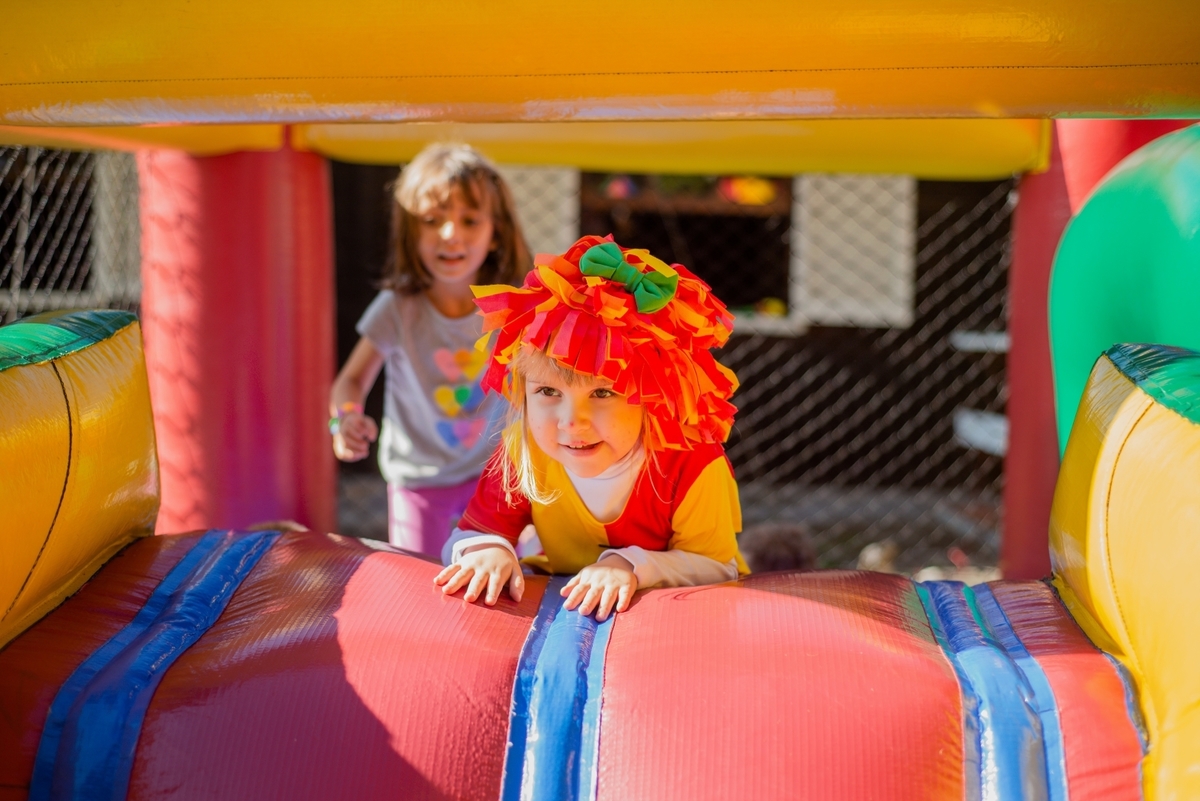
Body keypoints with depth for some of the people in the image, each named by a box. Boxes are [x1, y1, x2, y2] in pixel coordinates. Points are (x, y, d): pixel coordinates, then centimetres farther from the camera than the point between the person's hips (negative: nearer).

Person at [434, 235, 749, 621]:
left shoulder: (692, 463, -25)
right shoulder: (521, 452, -16)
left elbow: (719, 569, -19)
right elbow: (472, 532, -6)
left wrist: (633, 566, -34)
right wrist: (485, 550, -30)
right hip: (564, 610, 3)